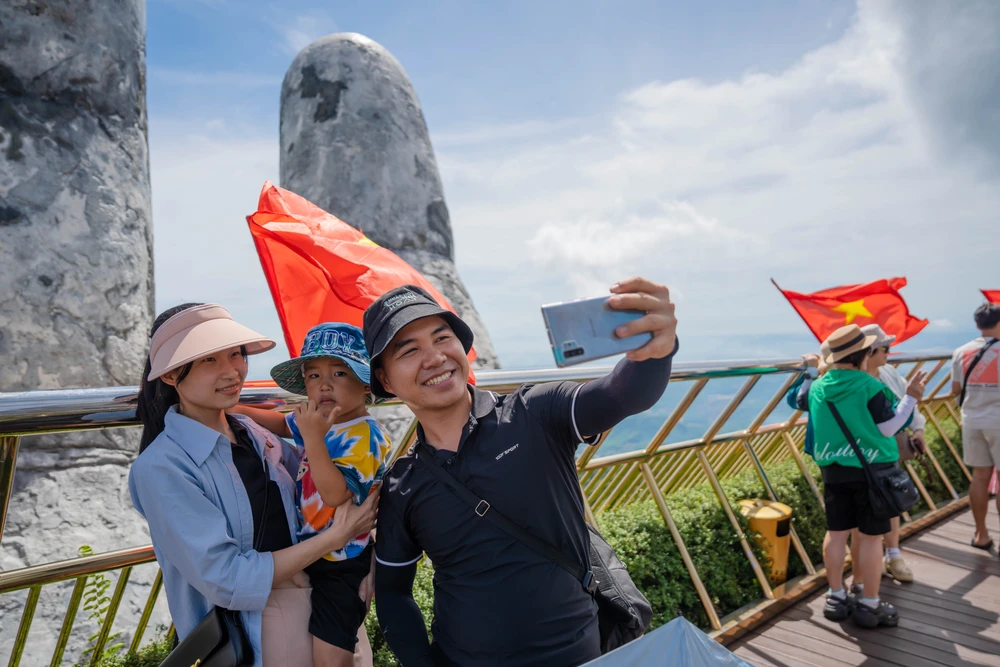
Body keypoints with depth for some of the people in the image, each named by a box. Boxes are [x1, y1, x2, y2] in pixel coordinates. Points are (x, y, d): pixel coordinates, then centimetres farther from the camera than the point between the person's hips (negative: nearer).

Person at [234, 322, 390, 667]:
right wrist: (238, 409, 12)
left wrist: (313, 438, -37)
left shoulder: (364, 436, -24)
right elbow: (283, 423, 23)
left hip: (342, 564, -9)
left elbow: (335, 493, -34)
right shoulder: (324, 422, 2)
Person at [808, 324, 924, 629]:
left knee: (836, 532, 12)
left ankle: (836, 597, 22)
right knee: (871, 536, 5)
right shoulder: (870, 387, -15)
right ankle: (870, 605, 15)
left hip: (833, 470, 5)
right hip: (871, 469, -4)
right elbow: (887, 429, -8)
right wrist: (910, 398, -2)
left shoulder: (817, 387, 0)